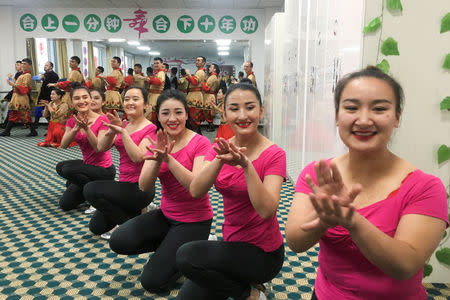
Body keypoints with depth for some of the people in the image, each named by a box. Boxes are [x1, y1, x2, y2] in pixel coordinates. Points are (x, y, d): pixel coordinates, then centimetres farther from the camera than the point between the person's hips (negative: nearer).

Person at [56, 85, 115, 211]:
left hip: (104, 170, -6)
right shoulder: (71, 121, 0)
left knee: (67, 169, -26)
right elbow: (63, 145, -15)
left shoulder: (102, 119, -17)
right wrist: (76, 128, -31)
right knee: (65, 204, 9)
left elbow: (99, 148, -23)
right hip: (88, 165, 7)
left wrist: (87, 128, -34)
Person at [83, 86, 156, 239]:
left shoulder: (149, 128, -12)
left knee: (91, 189, -22)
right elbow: (101, 148, -2)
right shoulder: (123, 125, 10)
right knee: (96, 227, 9)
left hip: (140, 188, -8)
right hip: (125, 185, 8)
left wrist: (122, 131, -27)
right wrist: (112, 130, -19)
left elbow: (137, 157, -25)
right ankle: (138, 212, 22)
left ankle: (128, 224, -5)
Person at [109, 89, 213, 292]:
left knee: (152, 282, -9)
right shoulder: (158, 143, 1)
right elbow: (144, 186, -9)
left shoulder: (200, 143, -16)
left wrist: (169, 158, -34)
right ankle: (170, 244, 9)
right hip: (166, 214, 6)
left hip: (194, 221, -6)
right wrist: (157, 159, -27)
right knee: (118, 241, -13)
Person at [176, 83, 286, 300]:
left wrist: (246, 165, -37)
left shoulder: (274, 154, -16)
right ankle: (241, 283, 19)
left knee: (186, 256, -22)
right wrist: (220, 160, -33)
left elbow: (266, 211, -27)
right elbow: (195, 191, -17)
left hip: (263, 254, -5)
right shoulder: (221, 148, -1)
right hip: (231, 245, 5)